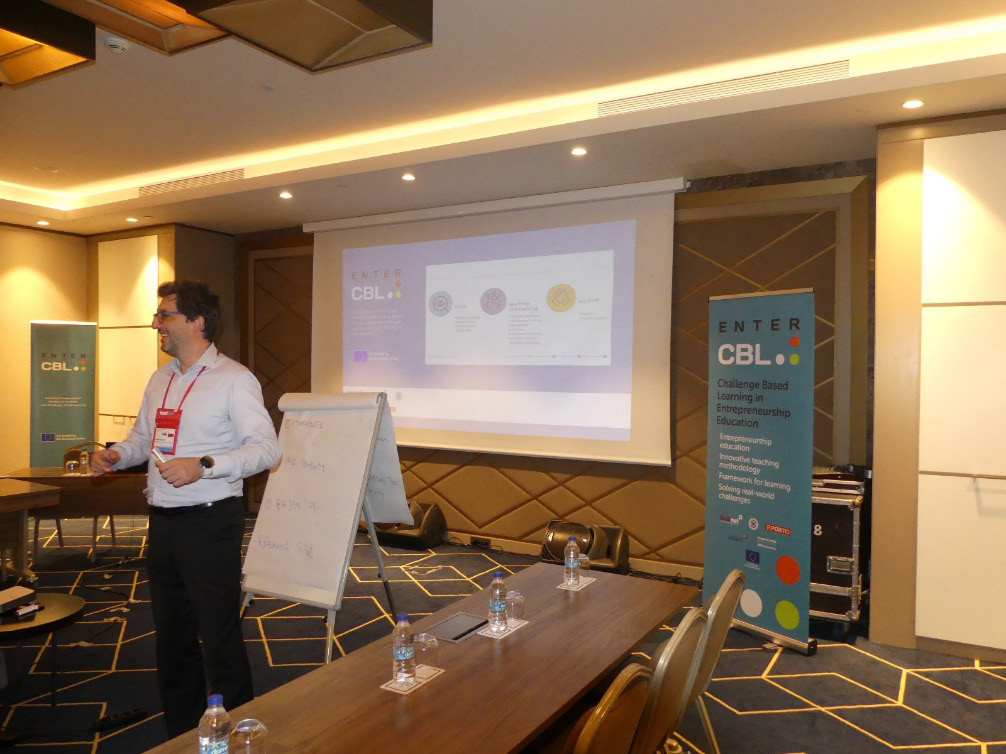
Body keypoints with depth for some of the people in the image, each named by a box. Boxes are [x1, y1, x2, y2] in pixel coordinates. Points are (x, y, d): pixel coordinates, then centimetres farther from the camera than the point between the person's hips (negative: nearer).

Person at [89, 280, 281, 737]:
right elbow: (143, 437, 23)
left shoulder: (234, 380, -10)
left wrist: (202, 465, -26)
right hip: (163, 522, 8)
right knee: (171, 633, 18)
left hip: (209, 522, -8)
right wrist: (116, 455, 1)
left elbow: (266, 449, -17)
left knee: (219, 637, -1)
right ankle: (181, 734, 34)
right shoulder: (160, 380, 13)